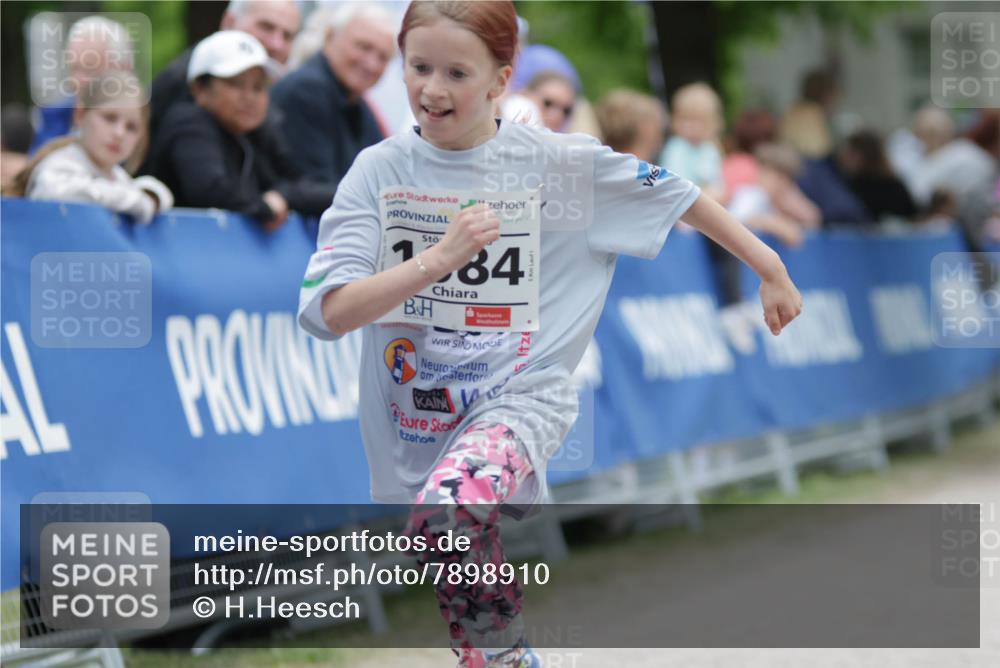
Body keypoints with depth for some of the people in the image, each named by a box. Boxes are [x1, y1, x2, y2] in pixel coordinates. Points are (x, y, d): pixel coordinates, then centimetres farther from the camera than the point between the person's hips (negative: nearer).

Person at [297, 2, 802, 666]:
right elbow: (328, 312, -16)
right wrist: (440, 258, -27)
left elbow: (672, 193, 5)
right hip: (413, 427, 4)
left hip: (519, 397, -4)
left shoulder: (553, 161, -7)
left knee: (449, 512, -34)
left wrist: (770, 269, 8)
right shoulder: (379, 171, -6)